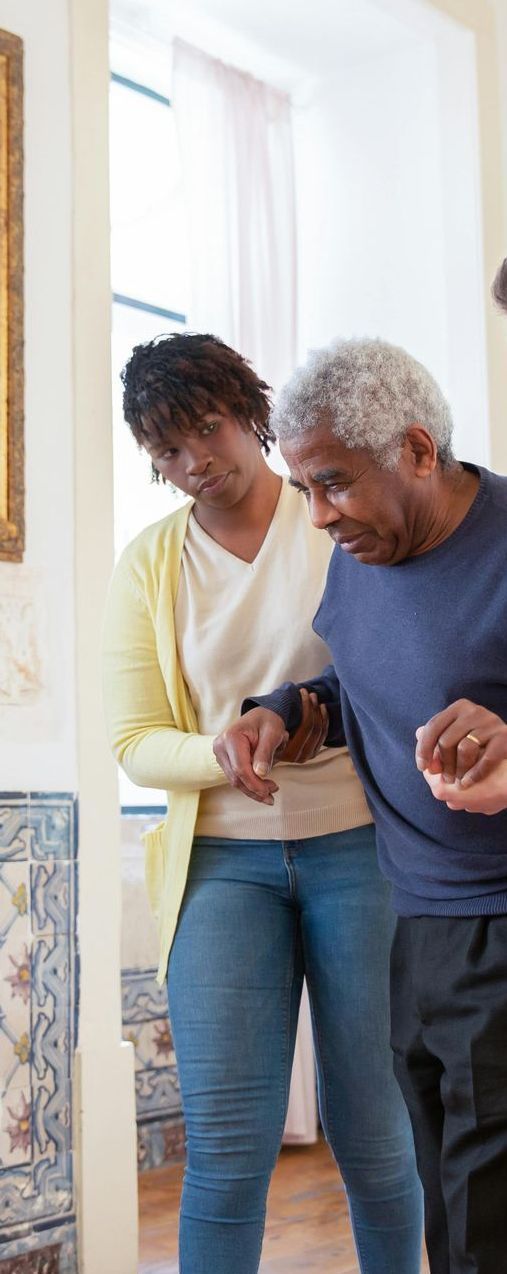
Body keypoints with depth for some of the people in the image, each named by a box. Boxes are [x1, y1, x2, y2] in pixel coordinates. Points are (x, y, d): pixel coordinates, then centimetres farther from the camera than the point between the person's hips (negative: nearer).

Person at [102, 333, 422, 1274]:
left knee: (372, 1132, 6)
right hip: (223, 859, 1)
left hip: (357, 846, -1)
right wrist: (228, 755, -16)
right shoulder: (148, 567, 6)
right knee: (227, 1144, -5)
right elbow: (136, 743, 5)